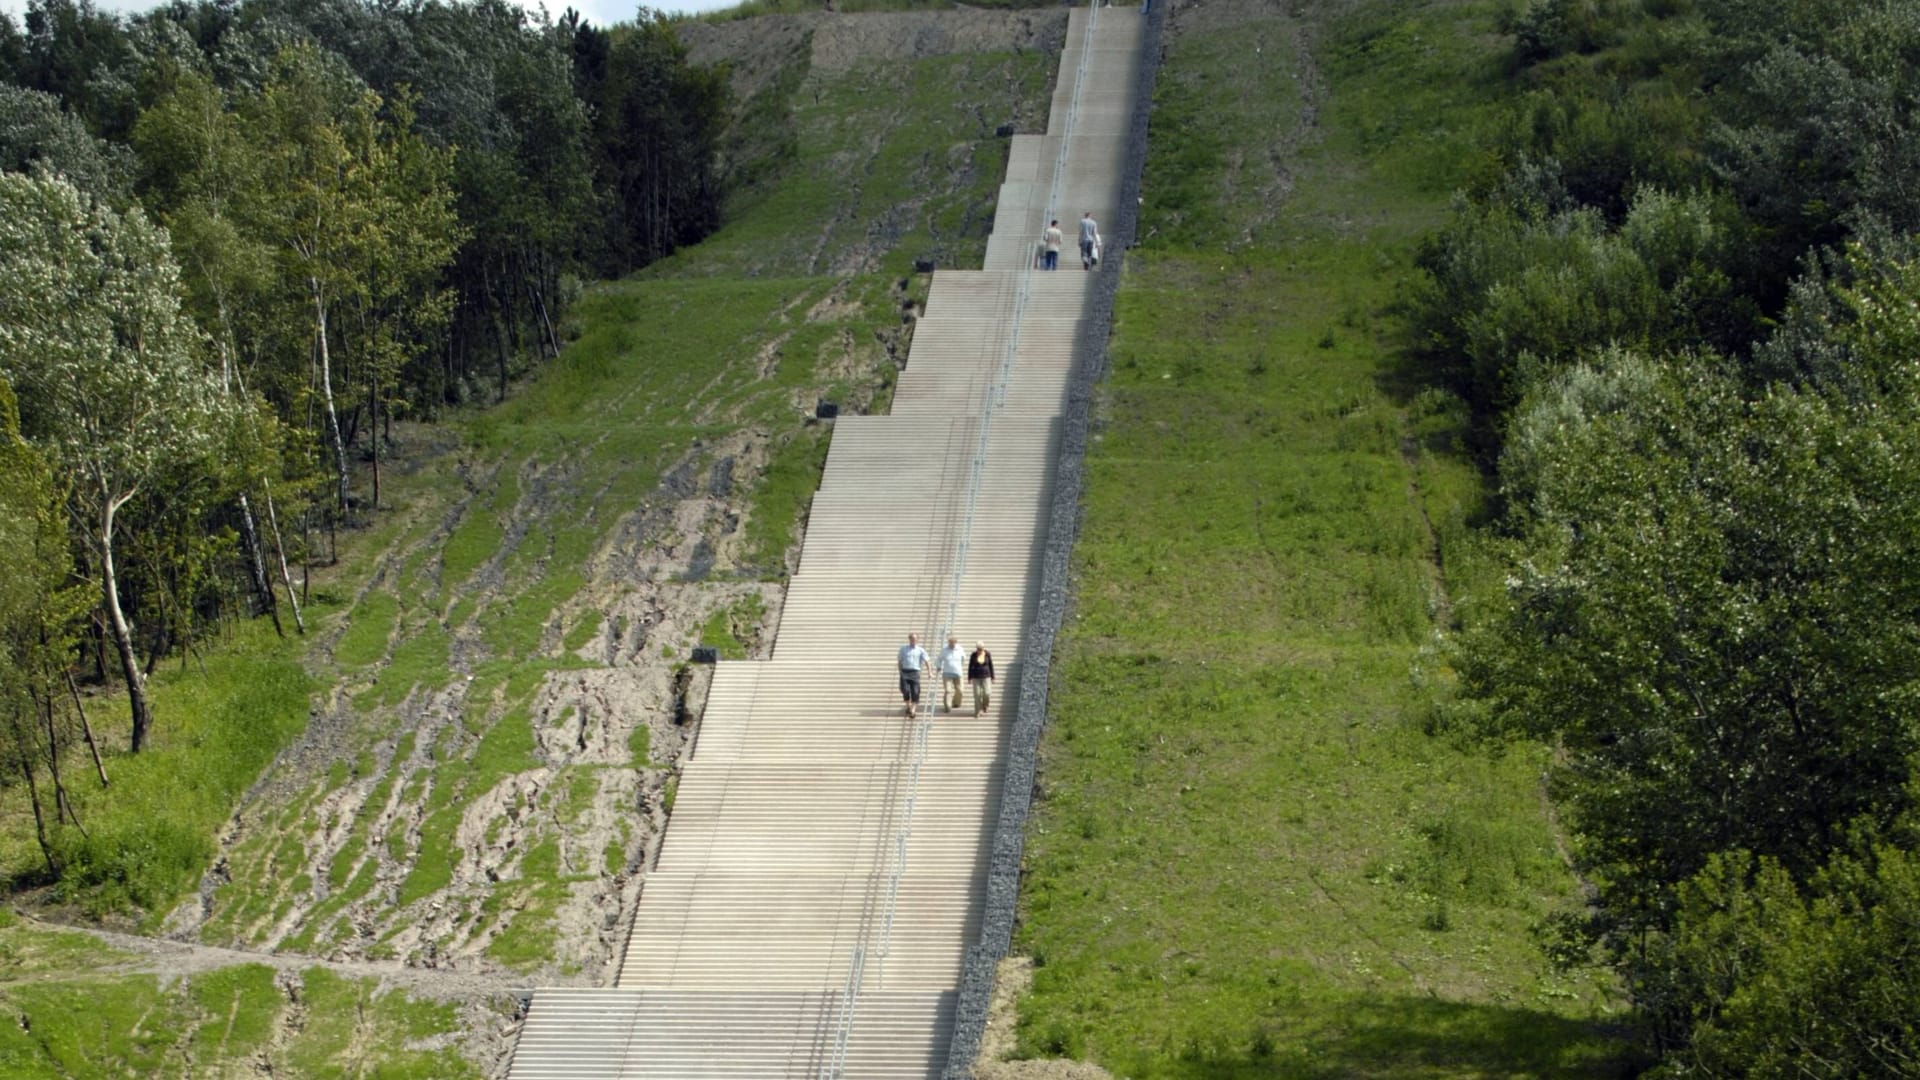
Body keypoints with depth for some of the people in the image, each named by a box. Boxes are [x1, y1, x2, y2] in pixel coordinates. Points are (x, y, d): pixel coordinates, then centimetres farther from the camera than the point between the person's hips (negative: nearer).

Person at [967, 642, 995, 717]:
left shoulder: (987, 654, -6)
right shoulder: (973, 655, -7)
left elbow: (991, 666, 1)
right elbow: (970, 666, -1)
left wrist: (992, 678, 1)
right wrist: (969, 678, -3)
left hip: (985, 676, 0)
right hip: (976, 677, 0)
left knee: (987, 694, -9)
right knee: (977, 694, -4)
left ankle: (984, 705, 23)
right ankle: (978, 711, 9)